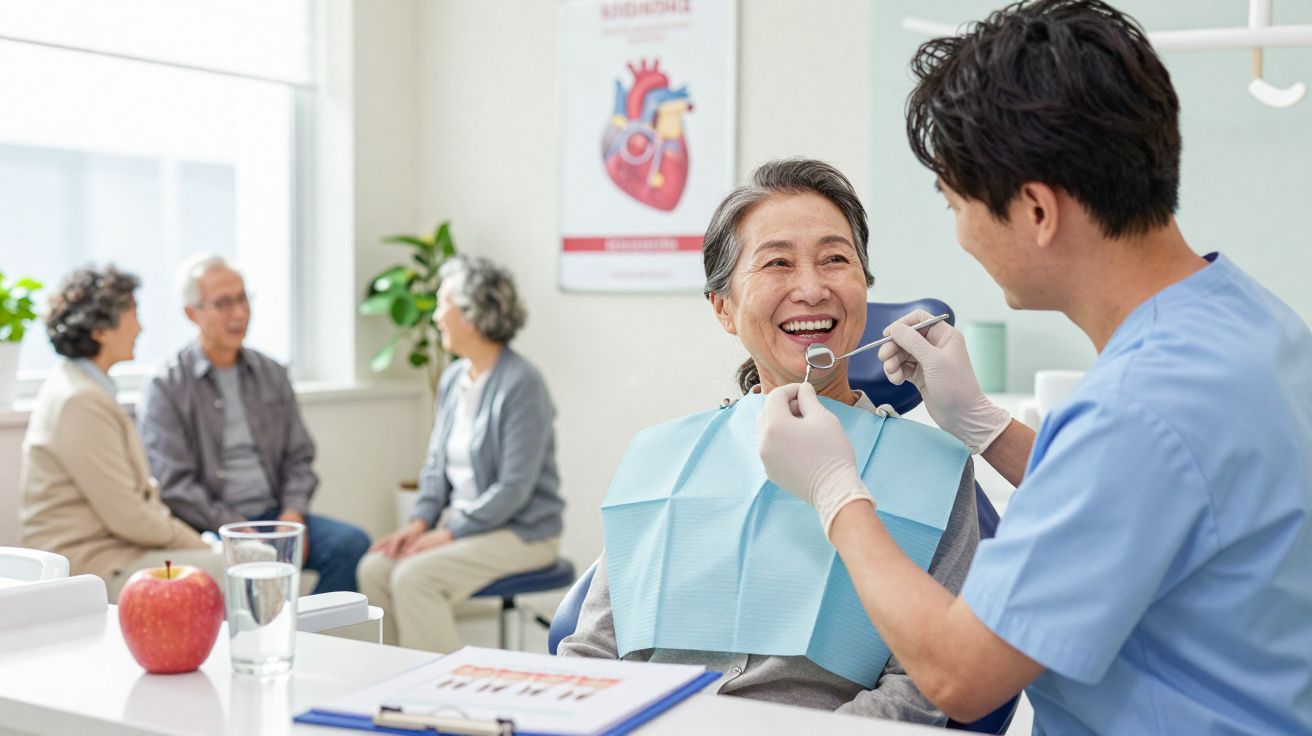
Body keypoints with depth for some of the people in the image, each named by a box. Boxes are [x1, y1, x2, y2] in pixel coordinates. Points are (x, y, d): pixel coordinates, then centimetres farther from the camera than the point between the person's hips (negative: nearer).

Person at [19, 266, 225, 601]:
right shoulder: (80, 402, -19)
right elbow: (127, 517, -19)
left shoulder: (81, 387, 14)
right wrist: (195, 544, -7)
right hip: (86, 567, -10)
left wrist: (191, 538, 8)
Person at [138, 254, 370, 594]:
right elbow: (173, 485, -8)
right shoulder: (167, 387, -1)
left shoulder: (271, 374, 15)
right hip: (211, 527, -5)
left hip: (276, 516, 5)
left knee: (352, 543, -21)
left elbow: (299, 456, 16)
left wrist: (293, 514, -3)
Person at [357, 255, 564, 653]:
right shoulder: (452, 378, 9)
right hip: (462, 522, 8)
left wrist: (448, 533, -18)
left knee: (414, 576, -25)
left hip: (521, 531, -8)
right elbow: (436, 463, 14)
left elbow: (513, 488, -20)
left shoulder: (522, 384, -17)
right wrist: (420, 521, -3)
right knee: (374, 568, -11)